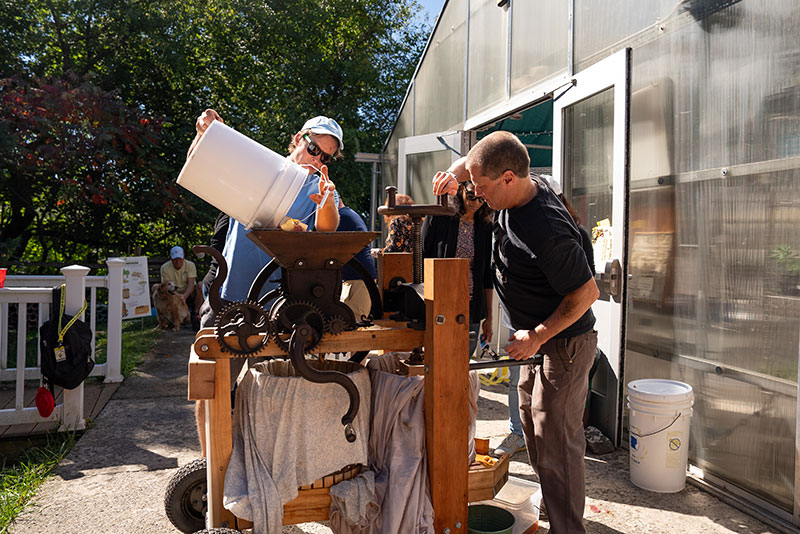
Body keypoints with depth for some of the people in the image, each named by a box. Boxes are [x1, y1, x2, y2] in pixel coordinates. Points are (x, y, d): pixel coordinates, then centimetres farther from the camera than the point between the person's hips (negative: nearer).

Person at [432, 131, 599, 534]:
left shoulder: (546, 231, -32)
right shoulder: (523, 190, -3)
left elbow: (586, 293, -25)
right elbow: (471, 162, 15)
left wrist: (537, 337, -21)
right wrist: (457, 172, -8)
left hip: (564, 343, -10)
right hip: (539, 338, 10)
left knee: (556, 443, -3)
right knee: (533, 429, 20)